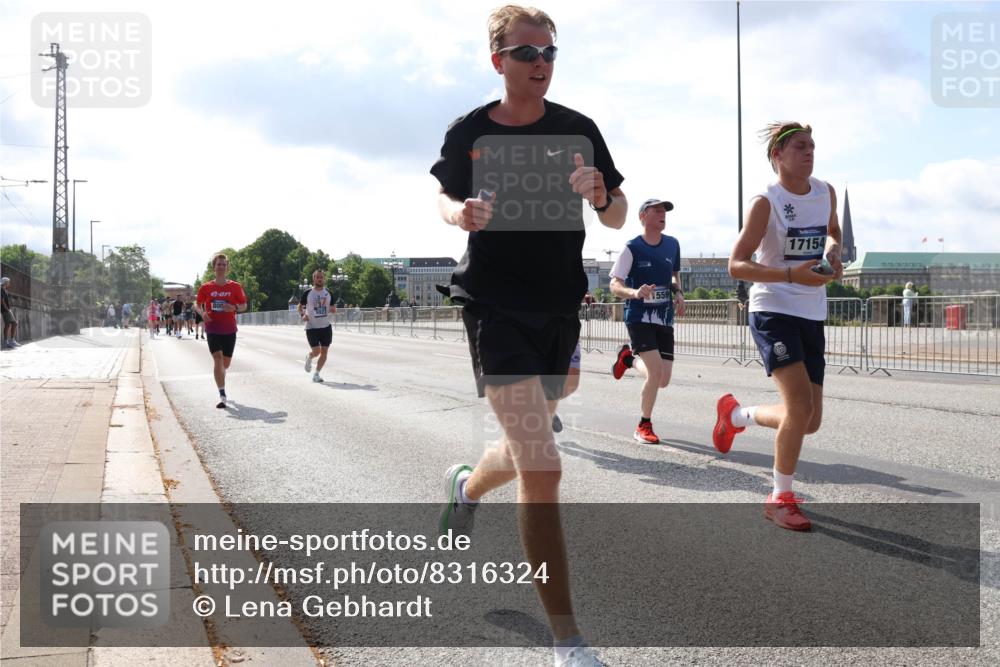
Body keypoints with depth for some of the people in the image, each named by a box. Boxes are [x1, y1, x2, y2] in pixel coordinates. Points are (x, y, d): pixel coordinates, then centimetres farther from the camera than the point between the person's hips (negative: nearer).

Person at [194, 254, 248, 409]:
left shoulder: (235, 287, 0)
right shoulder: (206, 288, 0)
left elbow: (244, 305, 5)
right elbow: (197, 303, 11)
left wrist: (234, 308, -16)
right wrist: (202, 313, -10)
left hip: (229, 330, 2)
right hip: (212, 329, -2)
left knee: (226, 362, 11)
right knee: (218, 359, -15)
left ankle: (220, 377, 48)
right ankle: (222, 396, -18)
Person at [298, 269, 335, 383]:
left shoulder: (328, 293, 7)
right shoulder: (308, 293, -3)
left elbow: (333, 308, 15)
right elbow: (300, 306, 9)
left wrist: (333, 309, -8)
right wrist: (302, 315, -10)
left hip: (326, 326, 4)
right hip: (312, 327, -3)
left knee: (324, 352, 0)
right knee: (316, 351, -9)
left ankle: (316, 374, 12)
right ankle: (308, 358, 28)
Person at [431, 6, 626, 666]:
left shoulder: (577, 130, 1)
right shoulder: (470, 132, -3)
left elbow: (619, 218, 5)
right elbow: (446, 196, 13)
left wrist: (598, 194, -17)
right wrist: (461, 214, -10)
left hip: (559, 309, 4)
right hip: (495, 307, -4)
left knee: (527, 456, 20)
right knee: (543, 469, -16)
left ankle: (466, 483, 58)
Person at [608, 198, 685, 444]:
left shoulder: (672, 245, 6)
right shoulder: (632, 248, -9)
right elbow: (615, 286, -12)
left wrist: (678, 292, 3)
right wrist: (635, 292, -32)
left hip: (665, 319, 5)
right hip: (639, 317, -5)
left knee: (663, 380, 1)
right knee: (656, 372, -19)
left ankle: (628, 357, 33)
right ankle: (644, 426, 2)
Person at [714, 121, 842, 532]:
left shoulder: (826, 193, 8)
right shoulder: (766, 203, -10)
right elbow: (736, 266, -14)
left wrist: (833, 250, 4)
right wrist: (791, 274, -28)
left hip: (811, 316, 7)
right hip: (773, 312, -6)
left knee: (810, 421, 5)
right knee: (800, 404, -21)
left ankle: (737, 414, 34)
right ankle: (781, 498, -3)